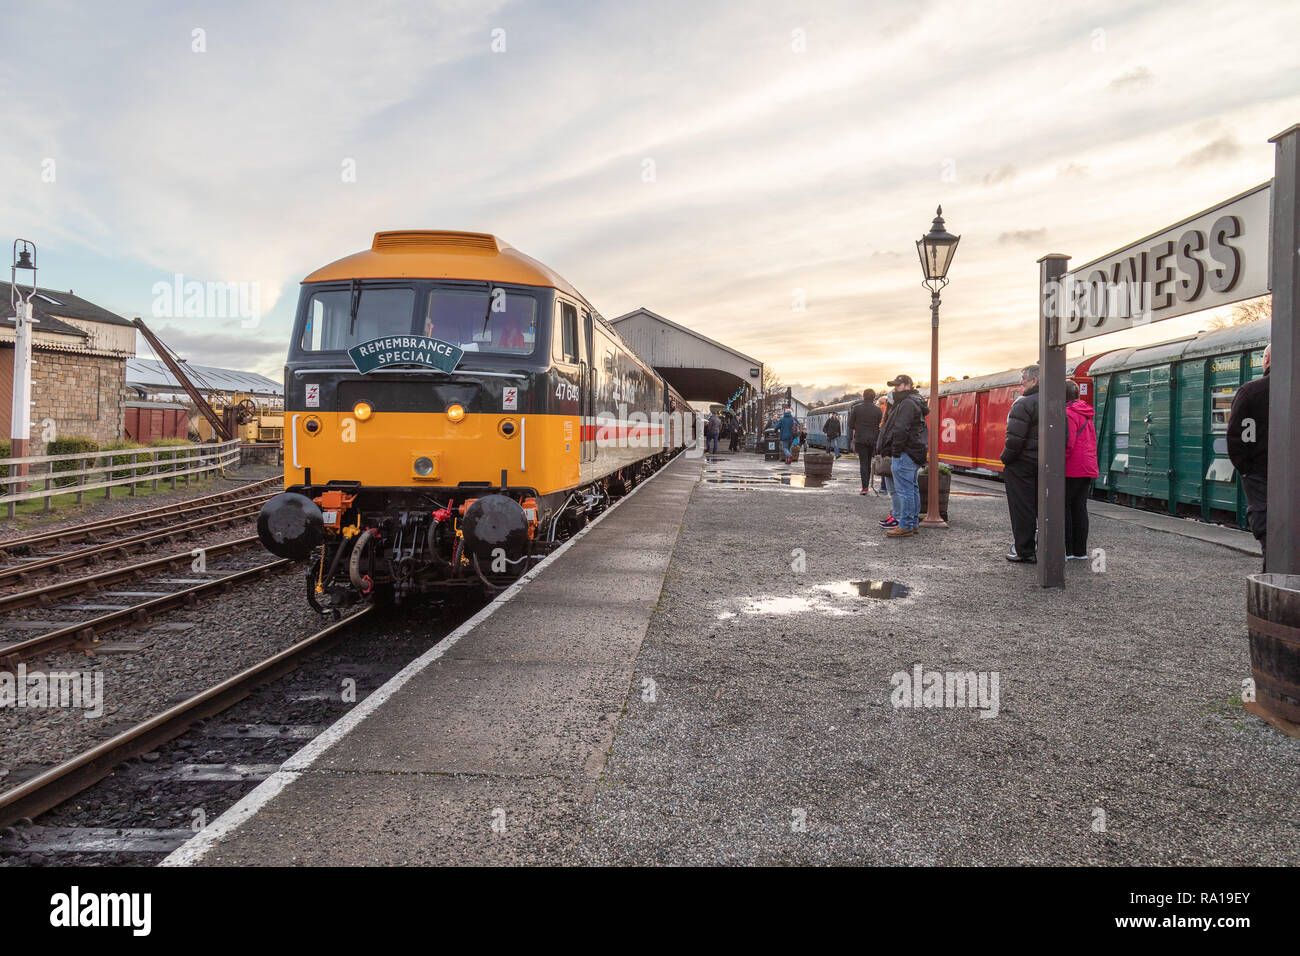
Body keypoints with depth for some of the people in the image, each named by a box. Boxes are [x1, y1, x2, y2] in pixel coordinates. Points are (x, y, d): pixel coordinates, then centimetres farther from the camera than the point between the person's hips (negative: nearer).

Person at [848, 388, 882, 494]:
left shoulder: (856, 408, -3)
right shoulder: (877, 410, 1)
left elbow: (851, 424, 4)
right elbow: (880, 427, 3)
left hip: (860, 439, -2)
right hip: (872, 440, 2)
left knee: (863, 462, -4)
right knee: (868, 462, 14)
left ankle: (864, 487, -15)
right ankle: (867, 485, 19)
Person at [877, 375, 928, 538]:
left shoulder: (908, 403, -14)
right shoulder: (915, 402, 21)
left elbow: (901, 430, -21)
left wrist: (895, 453, -18)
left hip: (905, 454, -11)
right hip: (915, 454, 11)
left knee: (905, 490, -9)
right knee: (912, 489, 15)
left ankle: (905, 527, -8)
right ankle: (913, 523, 22)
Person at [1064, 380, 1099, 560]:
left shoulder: (1067, 414, -12)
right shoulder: (1086, 415, 18)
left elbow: (1067, 444, -20)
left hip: (1071, 470, -9)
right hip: (1088, 469, 9)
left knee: (1064, 508, -3)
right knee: (1079, 508, 11)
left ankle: (1066, 550, -2)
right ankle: (1080, 551, 13)